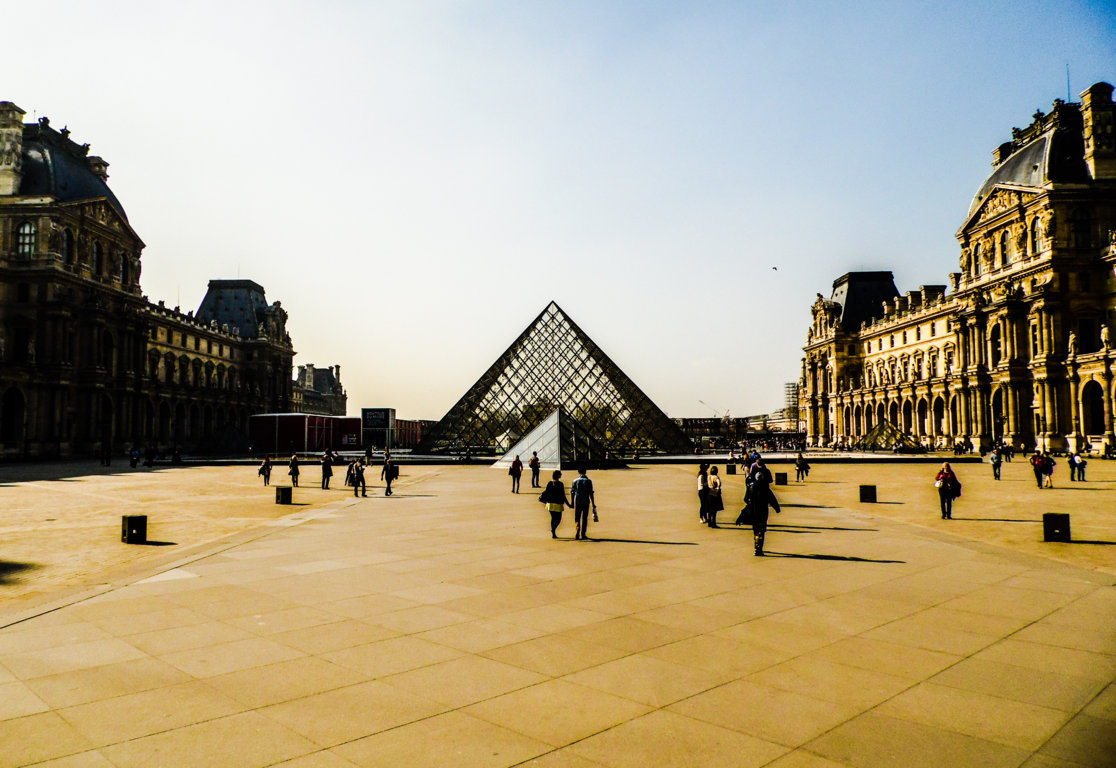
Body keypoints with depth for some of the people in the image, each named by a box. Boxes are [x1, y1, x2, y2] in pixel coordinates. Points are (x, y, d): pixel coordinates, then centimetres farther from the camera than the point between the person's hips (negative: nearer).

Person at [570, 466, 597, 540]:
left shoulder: (575, 481, 1)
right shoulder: (589, 481, -1)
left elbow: (572, 493, 2)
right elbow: (591, 494, -3)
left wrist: (572, 503, 11)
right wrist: (593, 505, 1)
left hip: (577, 502, 0)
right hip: (586, 502, 0)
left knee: (577, 518, 9)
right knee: (585, 519, 7)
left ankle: (577, 534, -4)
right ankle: (583, 534, 6)